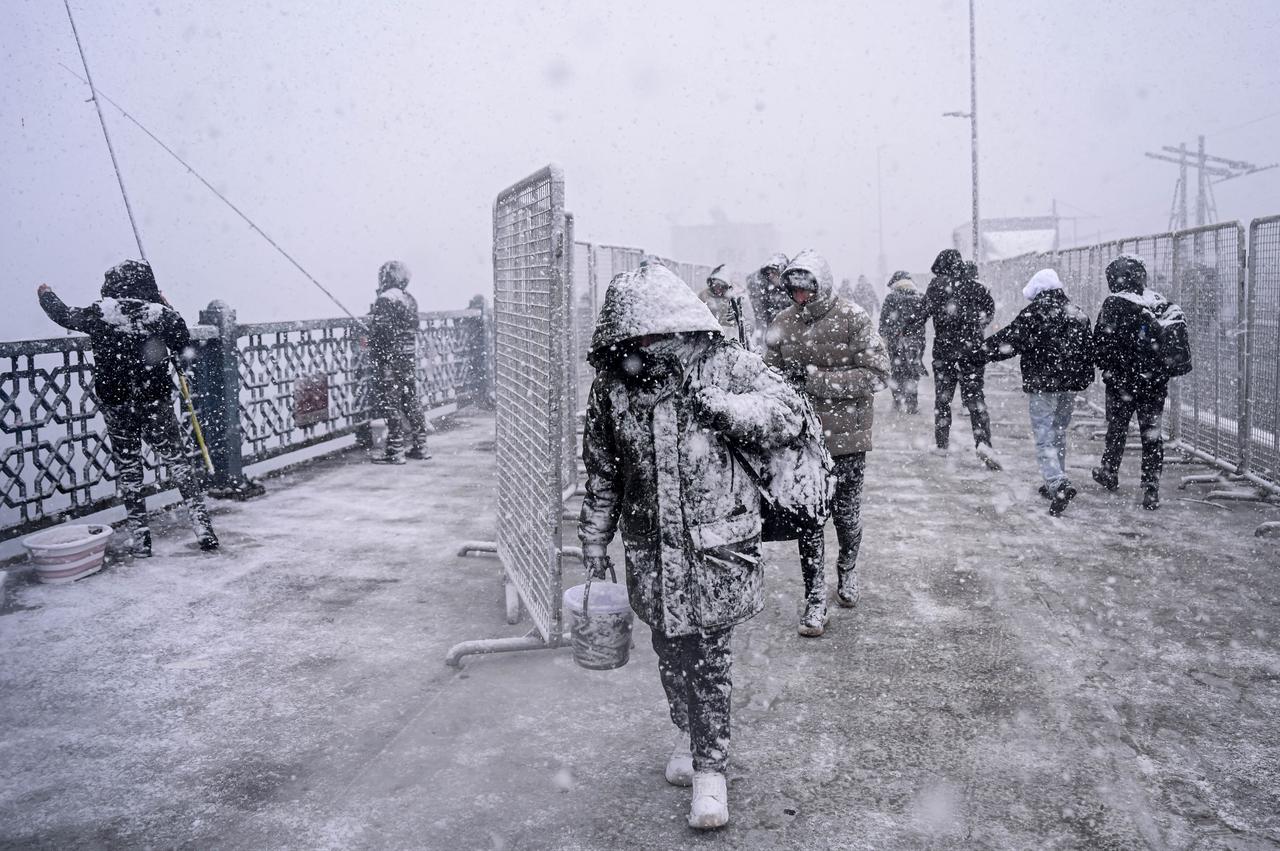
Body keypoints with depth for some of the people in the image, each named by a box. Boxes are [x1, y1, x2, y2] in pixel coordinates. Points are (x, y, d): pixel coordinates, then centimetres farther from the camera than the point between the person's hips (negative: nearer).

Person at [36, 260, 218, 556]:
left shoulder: (100, 313, -6)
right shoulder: (163, 315, -10)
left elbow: (64, 315, 13)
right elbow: (186, 354, 1)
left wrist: (47, 294, 35)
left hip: (116, 406, 1)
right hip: (157, 402, -1)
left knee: (128, 468, 11)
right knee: (178, 461, 6)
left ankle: (139, 539, 13)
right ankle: (203, 528, 1)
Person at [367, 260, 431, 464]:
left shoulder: (385, 299, -13)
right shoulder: (410, 299, 12)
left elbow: (381, 331, -18)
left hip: (391, 358, -8)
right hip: (410, 357, 8)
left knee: (390, 403, -3)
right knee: (412, 402, 12)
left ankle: (395, 451, -2)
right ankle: (420, 447, 16)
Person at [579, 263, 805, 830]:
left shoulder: (726, 365, -7)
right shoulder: (612, 385, 0)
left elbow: (787, 414, -10)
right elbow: (601, 476, 8)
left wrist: (715, 402, -23)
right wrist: (595, 545, 12)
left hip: (716, 546, -3)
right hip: (651, 550, 3)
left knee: (709, 658, 2)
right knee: (669, 650, 17)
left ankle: (709, 767, 17)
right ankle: (689, 732, 42)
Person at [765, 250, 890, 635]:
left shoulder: (853, 319, -9)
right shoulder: (782, 324, 2)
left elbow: (876, 375, -15)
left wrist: (815, 378, -20)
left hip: (847, 436, -2)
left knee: (846, 514, 12)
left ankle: (847, 571, 42)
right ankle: (815, 601, 14)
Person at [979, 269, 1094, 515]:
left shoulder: (1033, 313, -11)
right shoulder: (1078, 315, 10)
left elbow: (1010, 339, -10)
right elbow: (1088, 349, 15)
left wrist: (986, 348, 7)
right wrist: (1083, 380, 22)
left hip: (1042, 385, -6)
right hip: (1070, 385, 7)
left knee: (1044, 438, -7)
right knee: (1059, 434, 19)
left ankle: (1058, 484, -23)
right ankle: (1055, 483, 27)